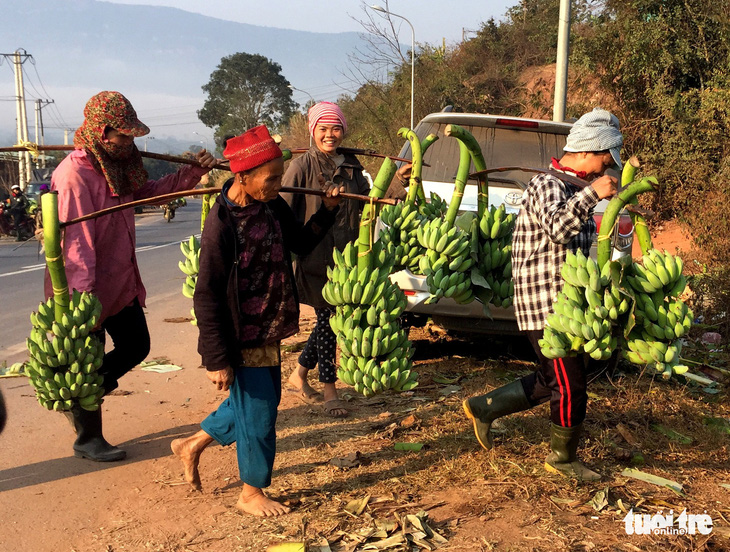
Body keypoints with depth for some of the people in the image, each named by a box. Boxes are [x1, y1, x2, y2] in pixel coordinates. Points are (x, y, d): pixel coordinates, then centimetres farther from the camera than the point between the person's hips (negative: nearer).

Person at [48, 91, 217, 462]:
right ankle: (88, 440, 27)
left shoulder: (119, 166, 5)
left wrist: (194, 172, 5)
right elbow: (76, 243, -29)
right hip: (89, 292, -9)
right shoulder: (74, 175, -23)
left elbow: (151, 191, 19)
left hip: (121, 283, 9)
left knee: (136, 346, 17)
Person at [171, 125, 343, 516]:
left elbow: (301, 243, 15)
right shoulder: (222, 225, -24)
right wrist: (217, 359, -19)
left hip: (270, 332, 8)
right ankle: (252, 494, 29)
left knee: (263, 399, 22)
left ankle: (192, 446, 41)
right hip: (242, 340, -8)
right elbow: (207, 297, -20)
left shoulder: (272, 206, -2)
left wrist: (328, 210, -1)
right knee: (257, 414, 6)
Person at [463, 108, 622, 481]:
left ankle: (485, 408, 28)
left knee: (552, 380, 18)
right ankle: (562, 458, 20)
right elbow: (558, 229, -33)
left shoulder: (573, 188, 16)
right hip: (546, 307, -10)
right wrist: (592, 193, -33)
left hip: (565, 305, 10)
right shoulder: (547, 185, -14)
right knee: (571, 385, 1)